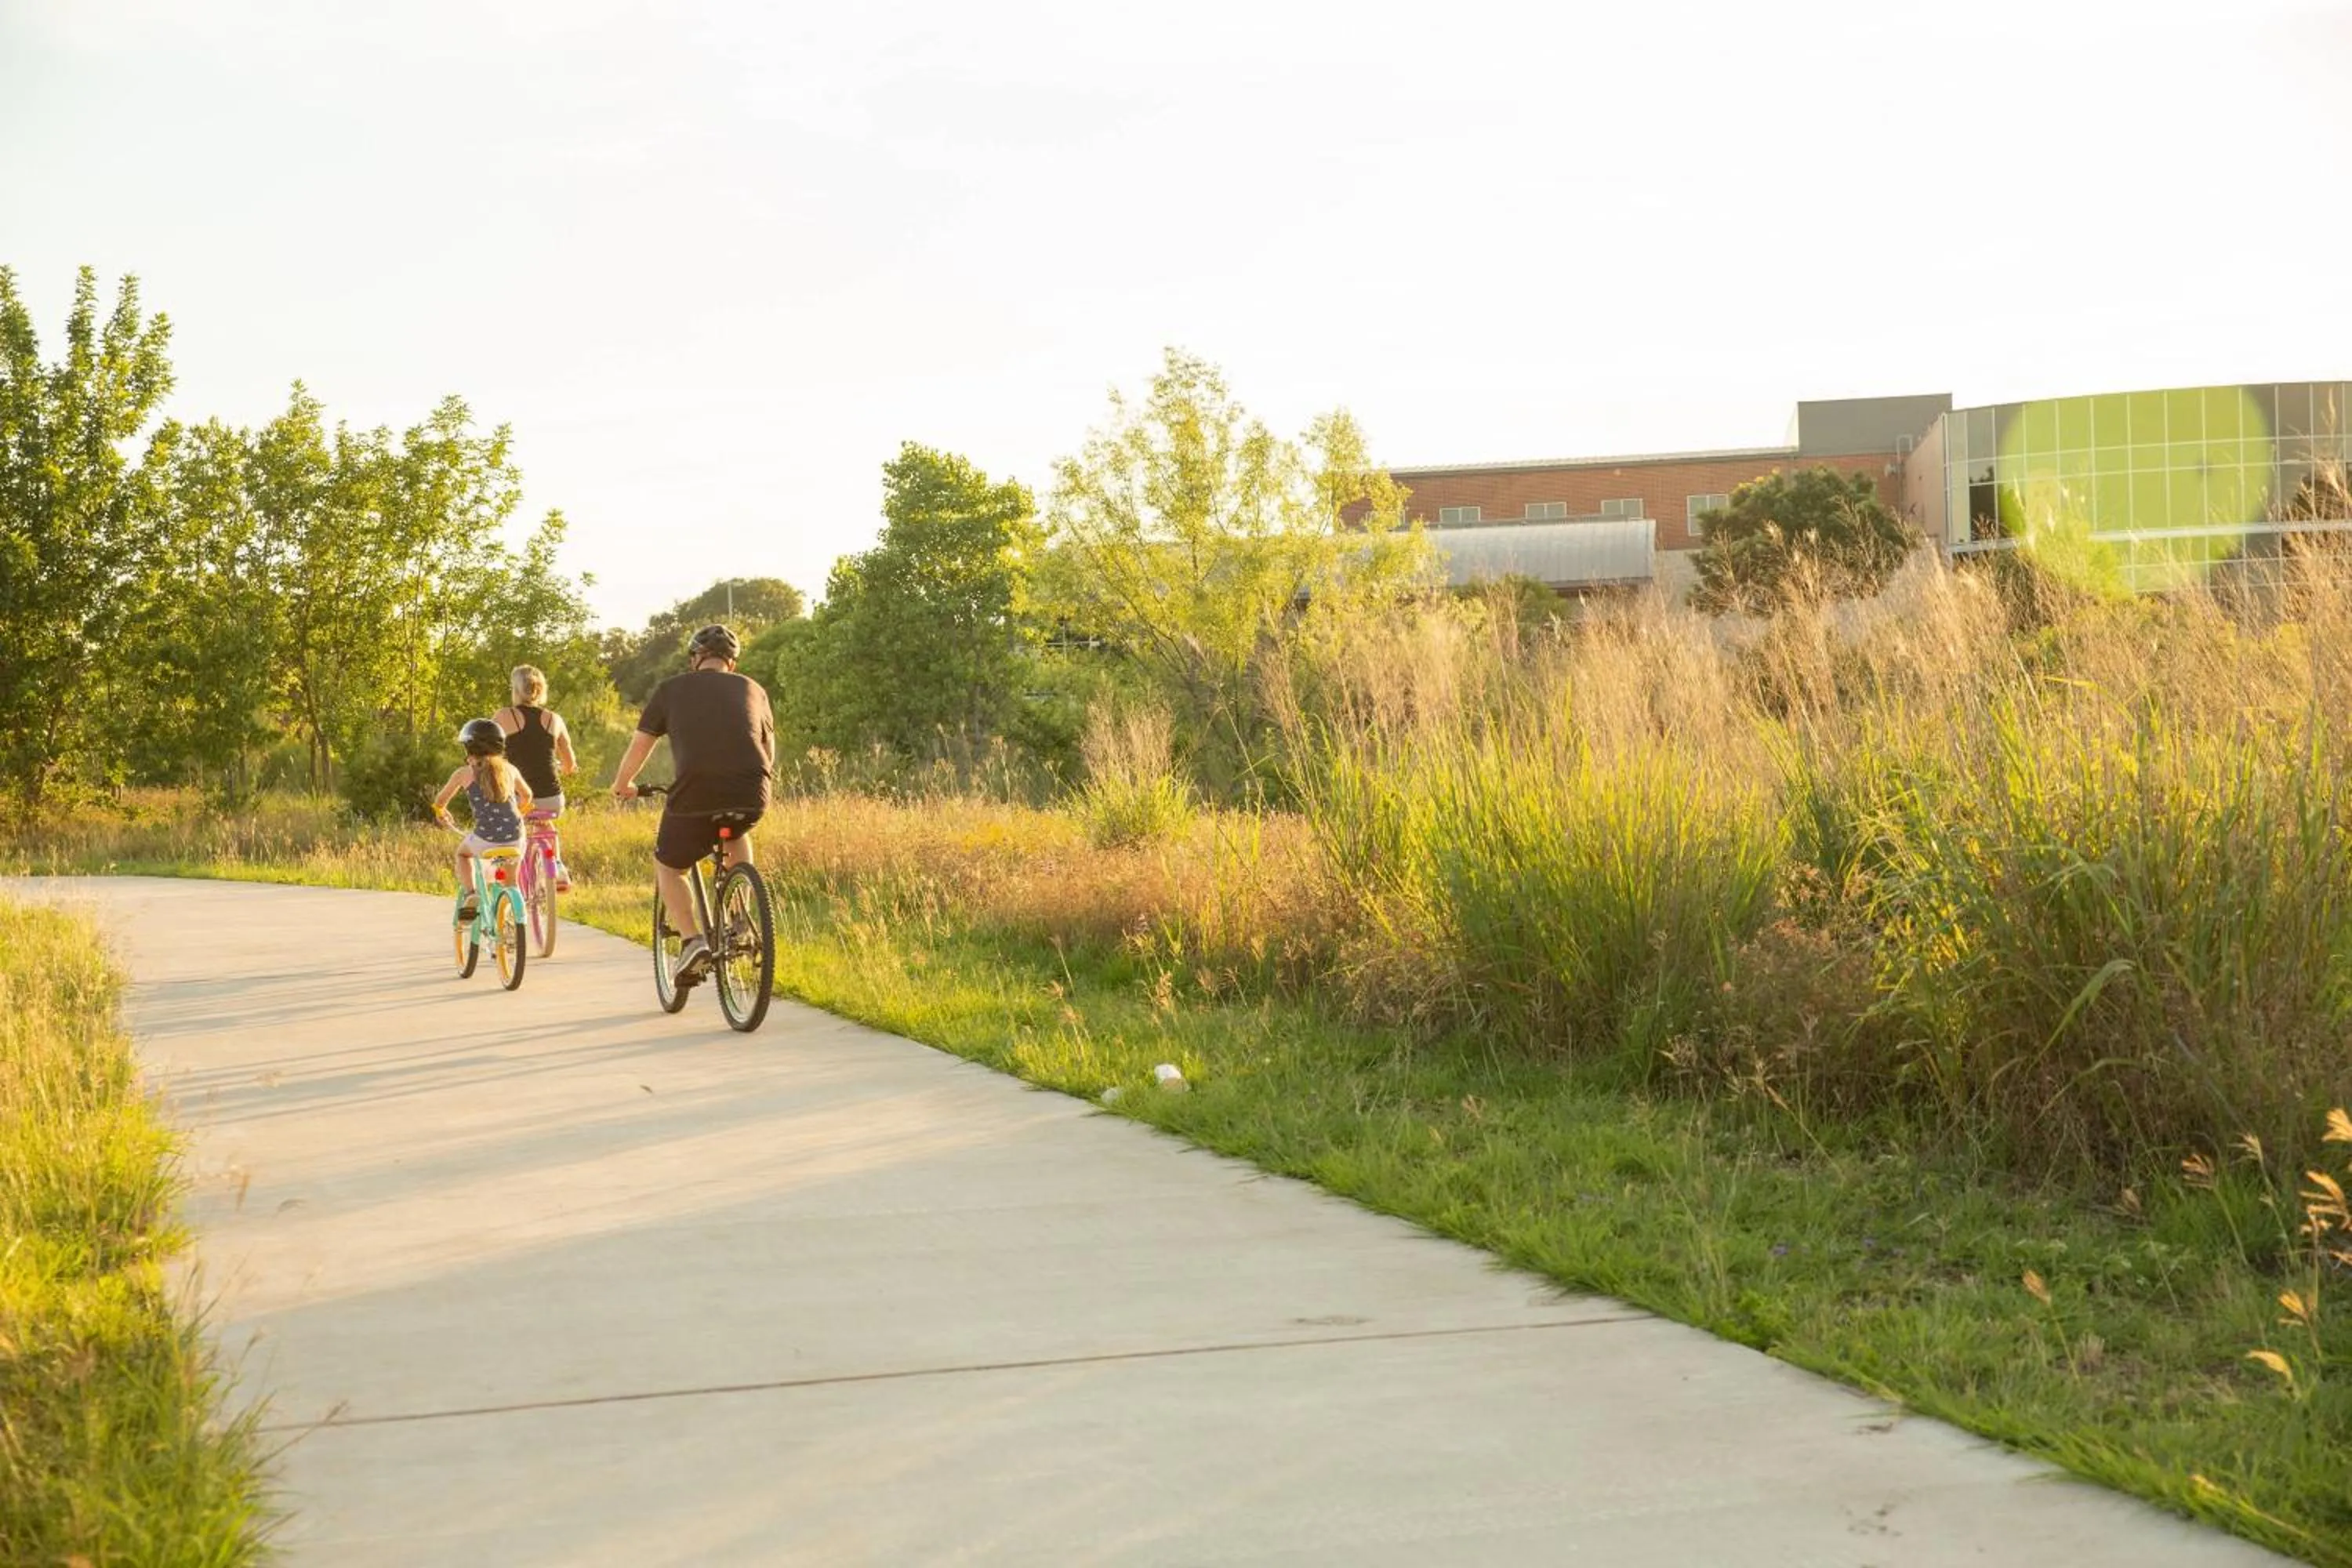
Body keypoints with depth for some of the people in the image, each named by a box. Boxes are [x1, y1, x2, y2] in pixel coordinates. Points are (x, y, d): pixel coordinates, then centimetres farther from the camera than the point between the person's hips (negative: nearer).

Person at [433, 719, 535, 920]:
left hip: (486, 840, -3)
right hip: (515, 839, 3)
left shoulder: (465, 773, 2)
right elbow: (527, 795, 29)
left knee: (463, 852, 32)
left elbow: (440, 801, 15)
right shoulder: (509, 769, 11)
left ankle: (469, 894, 13)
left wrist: (440, 813, 38)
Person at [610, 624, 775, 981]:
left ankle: (692, 941, 0)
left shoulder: (672, 689, 14)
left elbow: (640, 745, 19)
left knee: (668, 867, 22)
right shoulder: (753, 690, 21)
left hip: (695, 795, -3)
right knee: (737, 837, 37)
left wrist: (622, 785, 37)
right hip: (751, 798, 3)